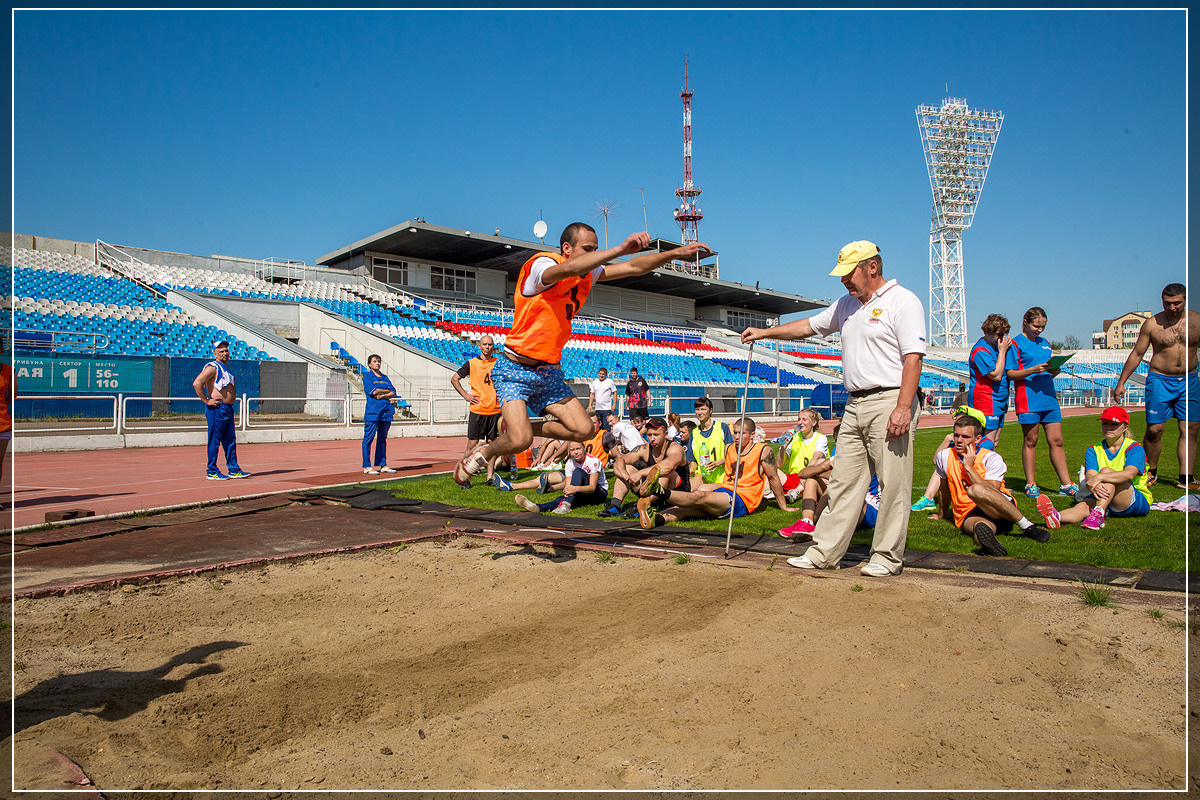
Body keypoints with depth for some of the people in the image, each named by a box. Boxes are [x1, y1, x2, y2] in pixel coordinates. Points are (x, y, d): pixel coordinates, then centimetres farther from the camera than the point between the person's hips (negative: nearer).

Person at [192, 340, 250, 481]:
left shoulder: (225, 367, 19)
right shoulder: (212, 367, -10)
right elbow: (197, 383, -21)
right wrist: (206, 401, -18)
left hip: (228, 409, 9)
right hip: (217, 409, -9)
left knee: (230, 441, 10)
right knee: (214, 441, -3)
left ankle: (234, 470, 15)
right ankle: (212, 472, 2)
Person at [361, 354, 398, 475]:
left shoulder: (385, 378, 19)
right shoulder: (367, 376, 4)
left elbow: (393, 393, 8)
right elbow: (373, 391, -11)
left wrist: (382, 395, -9)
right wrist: (387, 391, 2)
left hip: (387, 411, 6)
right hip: (373, 411, -5)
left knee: (382, 439, 8)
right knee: (369, 438, -5)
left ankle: (382, 465, 12)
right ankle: (366, 466, -2)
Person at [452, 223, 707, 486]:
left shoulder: (588, 272, 7)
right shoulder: (540, 264, -17)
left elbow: (635, 267, 9)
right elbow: (569, 268, -40)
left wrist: (676, 253, -1)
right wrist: (621, 249, -46)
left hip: (549, 372, 8)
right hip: (514, 369, -7)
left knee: (583, 429, -5)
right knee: (520, 441, -21)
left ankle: (515, 427, 14)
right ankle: (479, 455, 10)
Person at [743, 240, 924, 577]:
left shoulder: (902, 302, -7)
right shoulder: (847, 304, 17)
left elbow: (913, 357, -14)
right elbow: (809, 326, 28)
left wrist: (903, 408, -22)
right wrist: (764, 332, 23)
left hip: (890, 401, -8)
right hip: (855, 404, 8)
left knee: (893, 483, -2)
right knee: (843, 480, 8)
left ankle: (887, 557, 8)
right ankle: (824, 552, 12)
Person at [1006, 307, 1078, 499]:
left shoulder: (1045, 344, 19)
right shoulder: (1015, 344, -1)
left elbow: (1048, 374, 23)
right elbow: (1011, 374, -6)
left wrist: (1054, 371, 0)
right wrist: (1032, 370, -21)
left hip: (1049, 397, 6)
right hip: (1028, 399, -6)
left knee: (1056, 441, 4)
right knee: (1030, 441, 0)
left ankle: (1066, 484, 9)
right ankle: (1030, 484, 8)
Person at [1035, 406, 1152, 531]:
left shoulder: (1135, 448, -3)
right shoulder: (1093, 450, 9)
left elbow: (1129, 474, -24)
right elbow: (1089, 475, -10)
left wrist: (1099, 477, -42)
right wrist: (1093, 486, -37)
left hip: (1138, 502, -3)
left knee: (1106, 471, -28)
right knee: (1083, 506, -31)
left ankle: (1098, 514, -47)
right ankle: (1057, 517, -64)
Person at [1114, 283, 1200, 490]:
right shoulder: (1152, 324, -2)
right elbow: (1136, 354, 5)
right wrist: (1121, 382, 5)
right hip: (1159, 380, -2)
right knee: (1154, 429, -3)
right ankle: (1151, 472, 17)